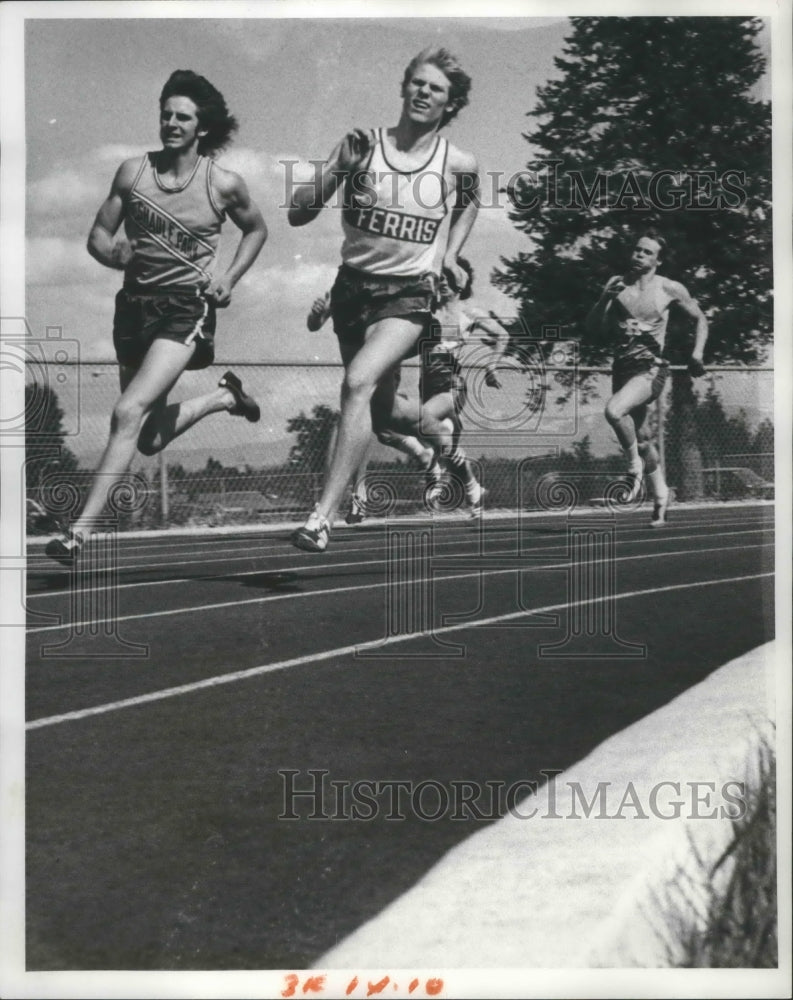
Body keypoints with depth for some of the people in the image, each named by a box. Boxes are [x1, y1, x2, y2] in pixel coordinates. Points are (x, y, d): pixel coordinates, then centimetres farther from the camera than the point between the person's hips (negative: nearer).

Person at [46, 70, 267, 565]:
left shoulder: (224, 184, -4)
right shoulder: (133, 172, 1)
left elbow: (257, 230, 13)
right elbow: (98, 234, 6)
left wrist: (229, 278, -1)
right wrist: (114, 254, -15)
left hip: (187, 307, -5)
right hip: (136, 303, 5)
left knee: (129, 412, -23)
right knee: (150, 440, 15)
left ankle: (81, 530, -19)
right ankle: (223, 397, 43)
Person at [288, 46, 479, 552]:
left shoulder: (460, 163, -4)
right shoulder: (362, 145, -4)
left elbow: (470, 203, 21)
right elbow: (297, 214, -5)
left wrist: (450, 254, 9)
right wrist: (337, 170, -19)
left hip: (410, 294, -3)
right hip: (354, 287, 3)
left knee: (360, 381, -28)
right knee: (381, 409, 17)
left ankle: (322, 517, -27)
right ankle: (439, 435, 52)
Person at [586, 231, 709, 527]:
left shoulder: (669, 289, 0)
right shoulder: (616, 284, 7)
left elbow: (700, 319, 12)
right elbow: (592, 327, 5)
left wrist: (697, 353, -3)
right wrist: (604, 299, -12)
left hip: (650, 368, -5)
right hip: (622, 367, 5)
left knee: (614, 410, -31)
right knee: (638, 435, 13)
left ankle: (635, 467, -8)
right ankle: (660, 494, 32)